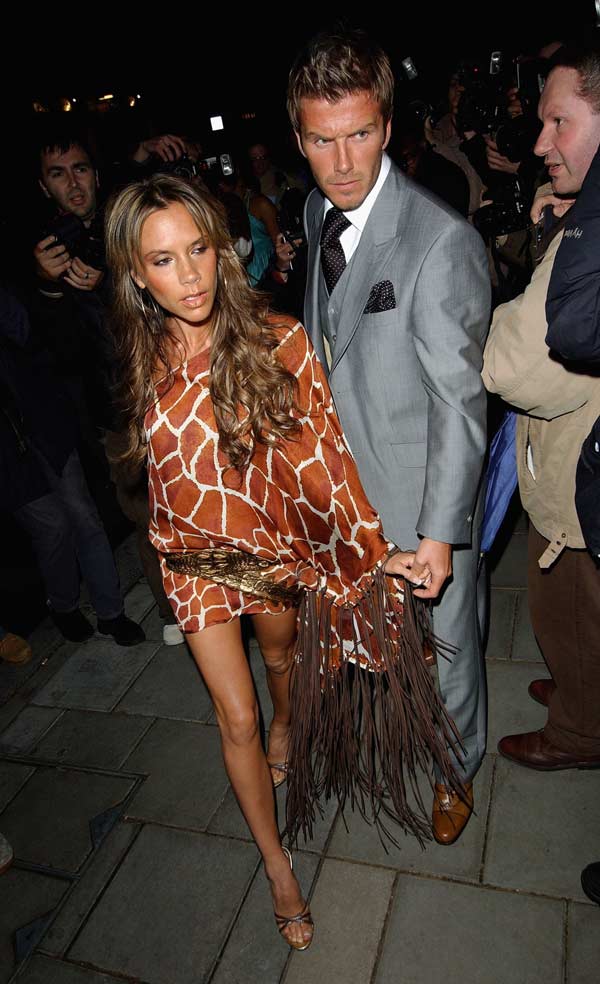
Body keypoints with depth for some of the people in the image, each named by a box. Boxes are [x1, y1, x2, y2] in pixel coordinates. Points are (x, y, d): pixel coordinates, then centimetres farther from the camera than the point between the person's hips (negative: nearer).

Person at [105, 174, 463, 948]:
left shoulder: (277, 341, -20)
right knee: (236, 718, 8)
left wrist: (374, 550, -17)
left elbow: (321, 451, -17)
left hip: (276, 544, -1)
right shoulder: (146, 360, -10)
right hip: (195, 557, 1)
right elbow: (163, 465, 3)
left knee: (282, 654, 28)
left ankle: (287, 726, 65)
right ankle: (276, 865, 30)